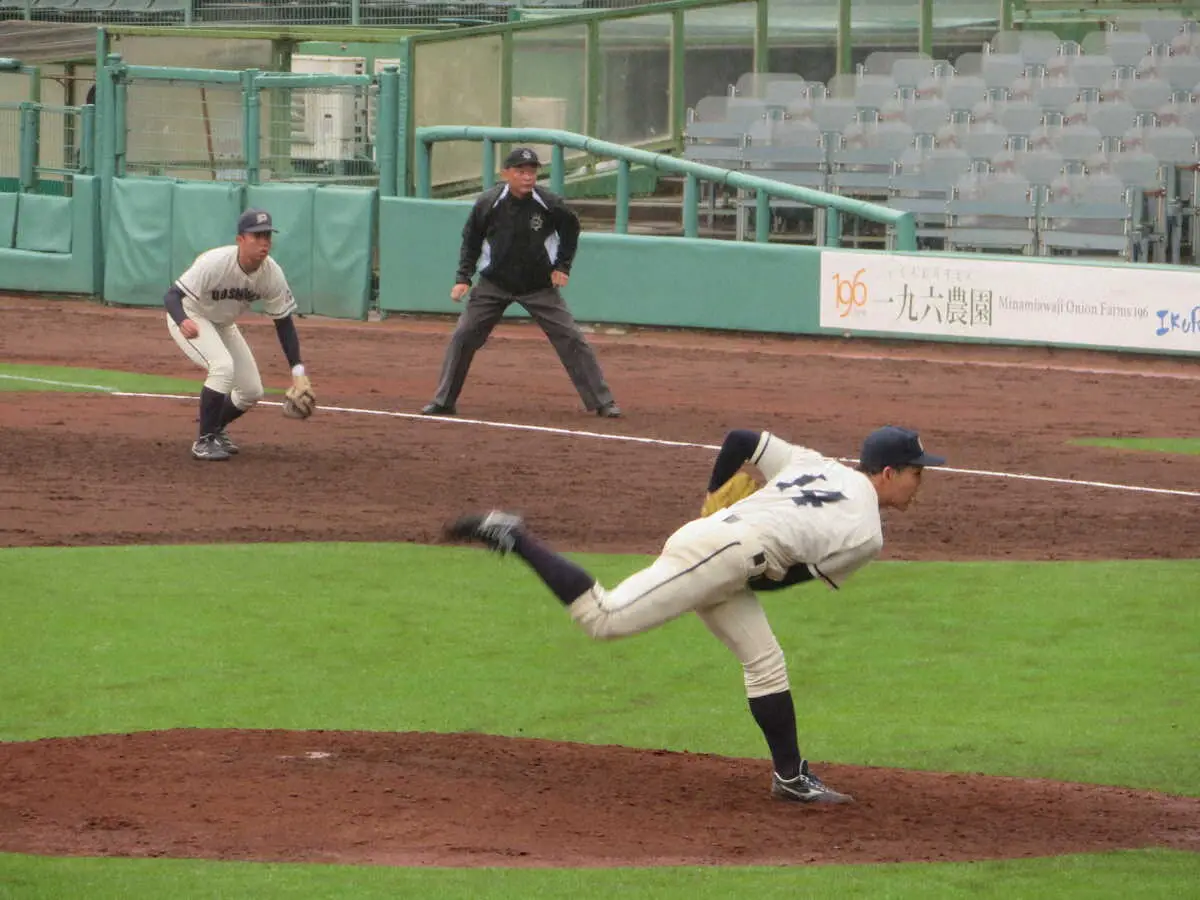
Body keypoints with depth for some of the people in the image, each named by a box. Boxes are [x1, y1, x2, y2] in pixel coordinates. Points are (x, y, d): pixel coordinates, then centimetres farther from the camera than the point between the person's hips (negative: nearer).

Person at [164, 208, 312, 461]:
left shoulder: (272, 274, -18)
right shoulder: (215, 263, -35)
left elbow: (284, 322, -9)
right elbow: (173, 295, -37)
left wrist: (298, 371, -16)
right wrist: (182, 322, -59)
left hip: (223, 324, 6)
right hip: (189, 317, -6)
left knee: (252, 391, 4)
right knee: (223, 366, -30)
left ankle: (215, 429, 32)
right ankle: (204, 441, -19)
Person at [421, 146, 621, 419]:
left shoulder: (550, 204, -16)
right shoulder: (488, 203, -15)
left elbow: (571, 229, 5)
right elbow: (471, 240, 1)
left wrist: (562, 267, 1)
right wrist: (463, 278, -6)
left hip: (539, 285, -1)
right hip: (494, 284, 1)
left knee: (572, 339, -6)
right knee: (463, 336, -6)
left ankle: (601, 402, 2)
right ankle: (444, 402, 6)